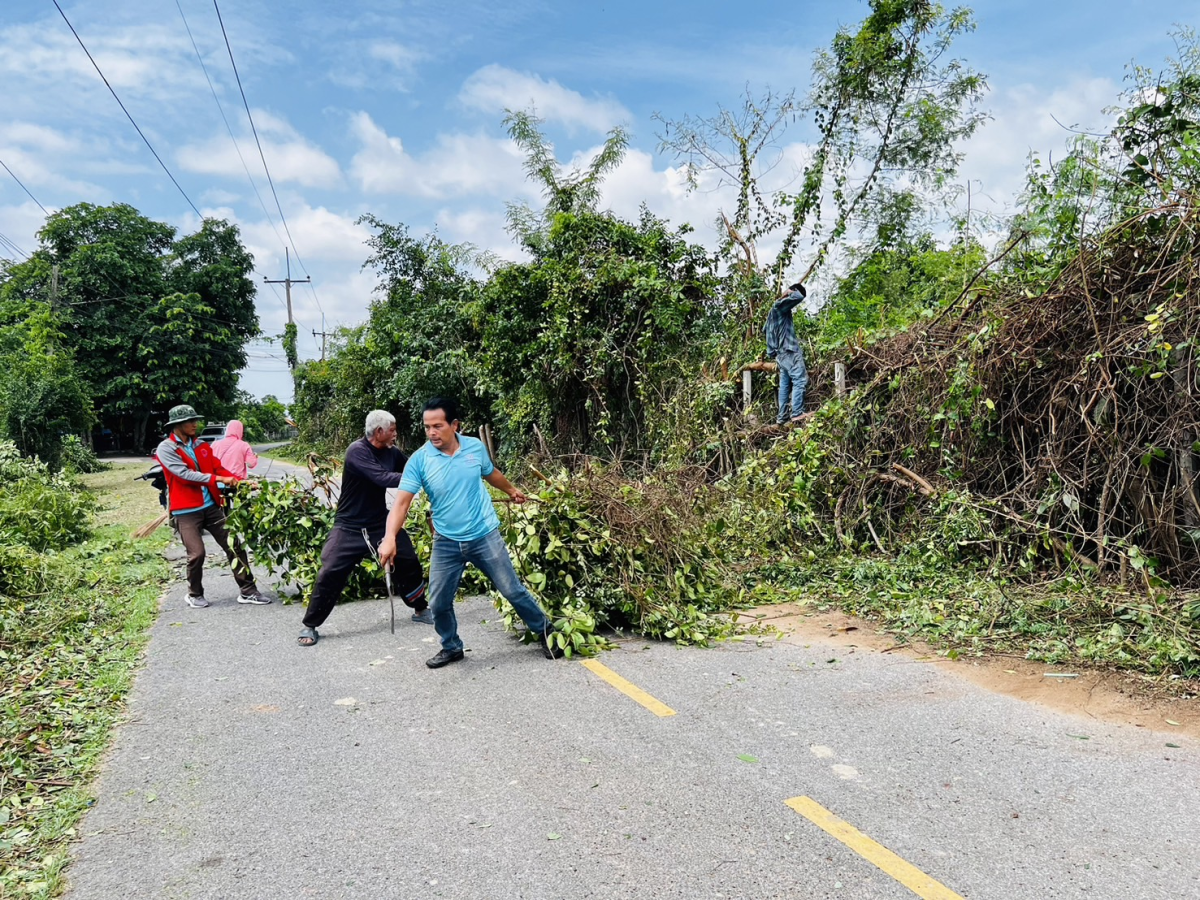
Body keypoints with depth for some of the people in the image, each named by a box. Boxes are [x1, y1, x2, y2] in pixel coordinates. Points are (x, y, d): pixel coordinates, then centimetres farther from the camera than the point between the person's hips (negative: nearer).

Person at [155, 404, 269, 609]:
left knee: (234, 546, 1)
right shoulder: (166, 449, -5)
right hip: (186, 511, -5)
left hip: (211, 506, 5)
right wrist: (219, 479, -22)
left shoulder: (201, 446, 13)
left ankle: (248, 591, 8)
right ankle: (194, 594, 17)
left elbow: (218, 468, 10)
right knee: (197, 553, -8)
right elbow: (185, 474, -17)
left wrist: (239, 481, -7)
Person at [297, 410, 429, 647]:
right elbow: (382, 478, -31)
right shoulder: (357, 451, -21)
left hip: (380, 523, 6)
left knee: (409, 562, 7)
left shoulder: (390, 452, 0)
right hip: (350, 527, -6)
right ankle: (309, 626, 11)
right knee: (330, 574, -7)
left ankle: (421, 610, 27)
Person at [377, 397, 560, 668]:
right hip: (446, 543, 0)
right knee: (438, 602, 4)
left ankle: (544, 631, 27)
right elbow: (402, 502, -19)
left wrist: (512, 490, 34)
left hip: (485, 536, 0)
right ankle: (451, 648, 30)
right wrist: (390, 538, -34)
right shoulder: (419, 460, -13)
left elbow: (491, 473, 16)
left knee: (513, 591, 6)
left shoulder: (476, 447, -6)